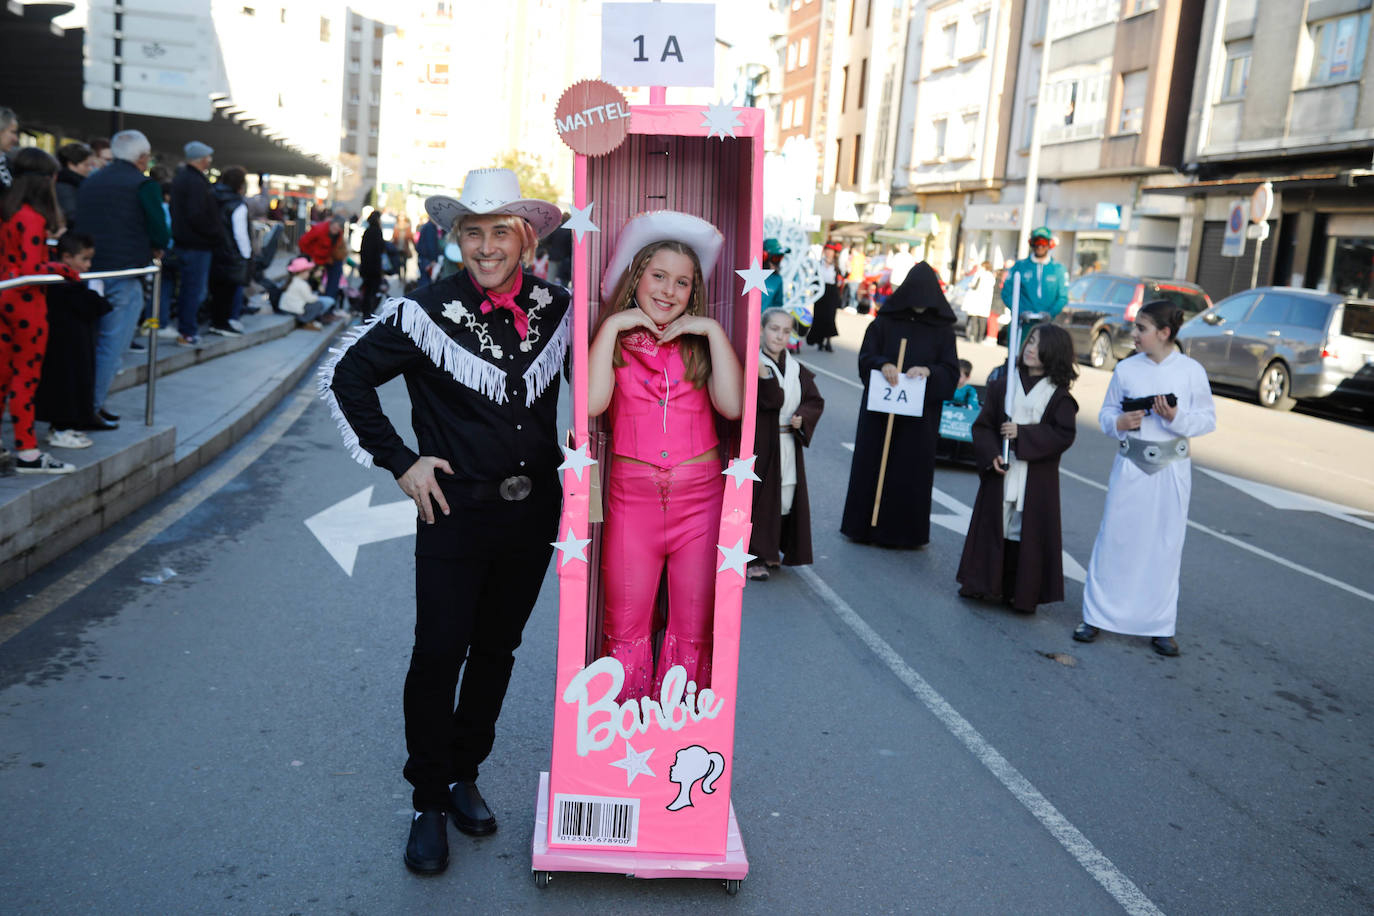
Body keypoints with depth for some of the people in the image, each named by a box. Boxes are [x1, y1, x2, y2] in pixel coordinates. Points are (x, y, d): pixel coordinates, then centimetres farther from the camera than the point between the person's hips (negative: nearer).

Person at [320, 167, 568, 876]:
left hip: (533, 512, 4)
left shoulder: (557, 307, -1)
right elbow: (342, 377, -2)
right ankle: (429, 802, 19)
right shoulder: (425, 312, -11)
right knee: (438, 656, 0)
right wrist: (398, 462, -5)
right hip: (455, 511, -3)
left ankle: (464, 775, 34)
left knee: (496, 651, 15)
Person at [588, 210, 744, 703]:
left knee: (693, 631, 6)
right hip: (631, 494, -1)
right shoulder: (613, 340, 8)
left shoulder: (702, 343, 10)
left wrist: (712, 329, -6)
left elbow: (732, 405, -8)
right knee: (625, 629, 4)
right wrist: (612, 325, -7)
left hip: (700, 495, 1)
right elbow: (591, 402, -12)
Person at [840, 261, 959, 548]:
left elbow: (951, 371, -1)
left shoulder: (942, 329, 4)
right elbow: (866, 357, -1)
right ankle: (866, 525, 13)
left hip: (920, 414, 0)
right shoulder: (885, 321, 3)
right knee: (873, 464, 3)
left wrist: (929, 370, -21)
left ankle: (906, 531, 12)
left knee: (913, 468, 3)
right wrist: (882, 365, -22)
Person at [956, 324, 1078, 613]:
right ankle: (985, 583, 18)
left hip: (1037, 478, -2)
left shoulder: (1059, 394, 0)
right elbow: (982, 425, 5)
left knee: (1027, 531, 1)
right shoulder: (1003, 385, 6)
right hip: (1000, 472, 2)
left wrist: (1022, 435, -16)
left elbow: (1064, 434, -8)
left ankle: (1021, 593, 11)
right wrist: (991, 454, -11)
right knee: (995, 525, 6)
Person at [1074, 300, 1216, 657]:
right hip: (1130, 466, 1)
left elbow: (1208, 420, 0)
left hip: (1171, 469, -1)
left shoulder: (1192, 370, -3)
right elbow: (1106, 413, 9)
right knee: (1115, 538, 4)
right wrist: (1119, 422, -13)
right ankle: (1096, 616, 17)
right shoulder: (1126, 369, 2)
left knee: (1165, 545, 5)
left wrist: (1176, 417, -18)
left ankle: (1160, 626, 17)